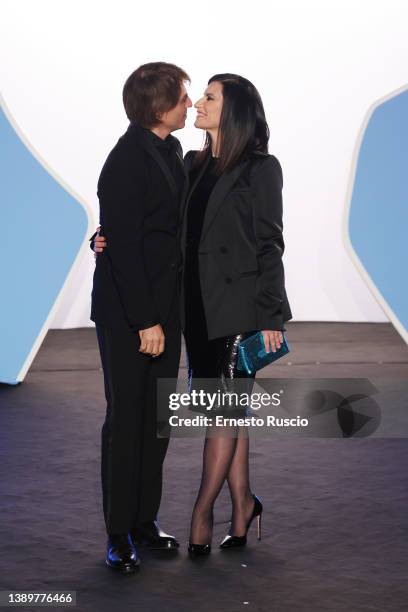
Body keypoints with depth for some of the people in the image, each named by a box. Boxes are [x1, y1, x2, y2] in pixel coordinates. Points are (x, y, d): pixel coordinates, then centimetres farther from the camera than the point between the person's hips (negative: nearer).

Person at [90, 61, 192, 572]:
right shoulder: (126, 161, -18)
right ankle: (119, 534, 13)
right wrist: (145, 321, -20)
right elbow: (123, 246, -20)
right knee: (125, 419, 2)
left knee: (157, 416, 13)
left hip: (164, 306, 8)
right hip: (126, 315, -8)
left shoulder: (170, 151, 9)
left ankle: (144, 520, 25)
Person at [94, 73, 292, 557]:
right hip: (197, 304, 6)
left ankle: (201, 515, 3)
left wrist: (271, 317, -9)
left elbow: (269, 245, -7)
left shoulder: (260, 168, -5)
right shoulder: (193, 165, 14)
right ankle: (241, 506, 20)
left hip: (239, 305, -6)